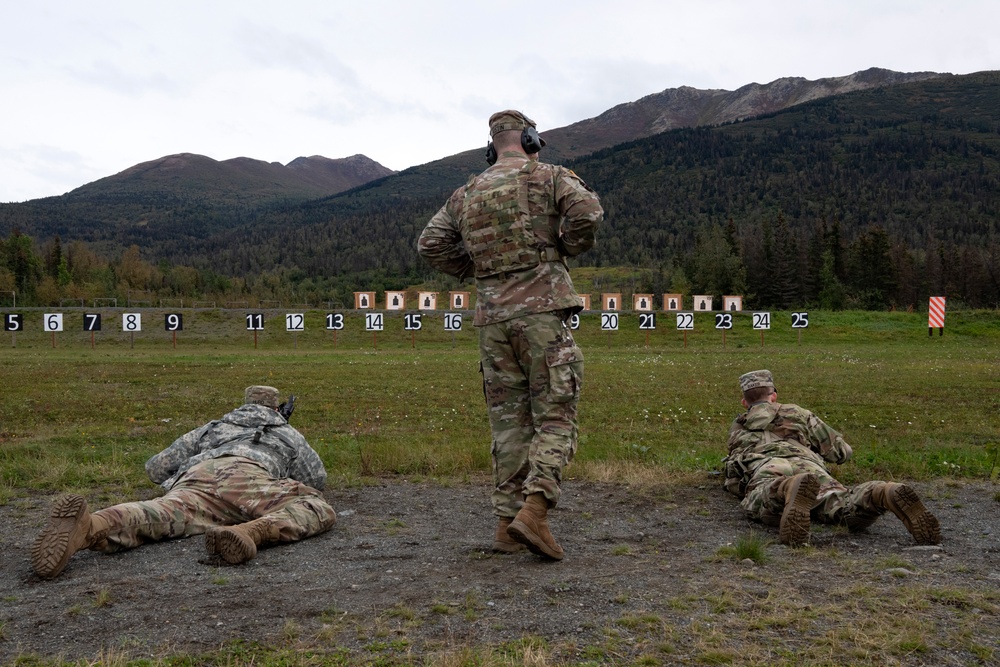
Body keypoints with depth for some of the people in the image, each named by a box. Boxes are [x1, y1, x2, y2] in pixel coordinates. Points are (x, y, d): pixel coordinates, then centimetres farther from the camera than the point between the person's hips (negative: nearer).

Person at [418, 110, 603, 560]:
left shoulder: (466, 194, 16)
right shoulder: (550, 178, 2)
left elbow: (430, 244, 14)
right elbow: (587, 212, -14)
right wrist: (568, 248, 3)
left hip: (492, 317, 5)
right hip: (542, 311, -4)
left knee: (509, 422, 10)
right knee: (555, 417, -1)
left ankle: (507, 523, 10)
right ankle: (533, 510, -17)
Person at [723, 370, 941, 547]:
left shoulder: (737, 428, 38)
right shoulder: (795, 412, 39)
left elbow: (732, 484, 44)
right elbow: (842, 451, 42)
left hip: (768, 468, -2)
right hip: (808, 465, 2)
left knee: (760, 505, -32)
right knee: (846, 508, -20)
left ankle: (789, 491, -65)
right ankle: (888, 494, -51)